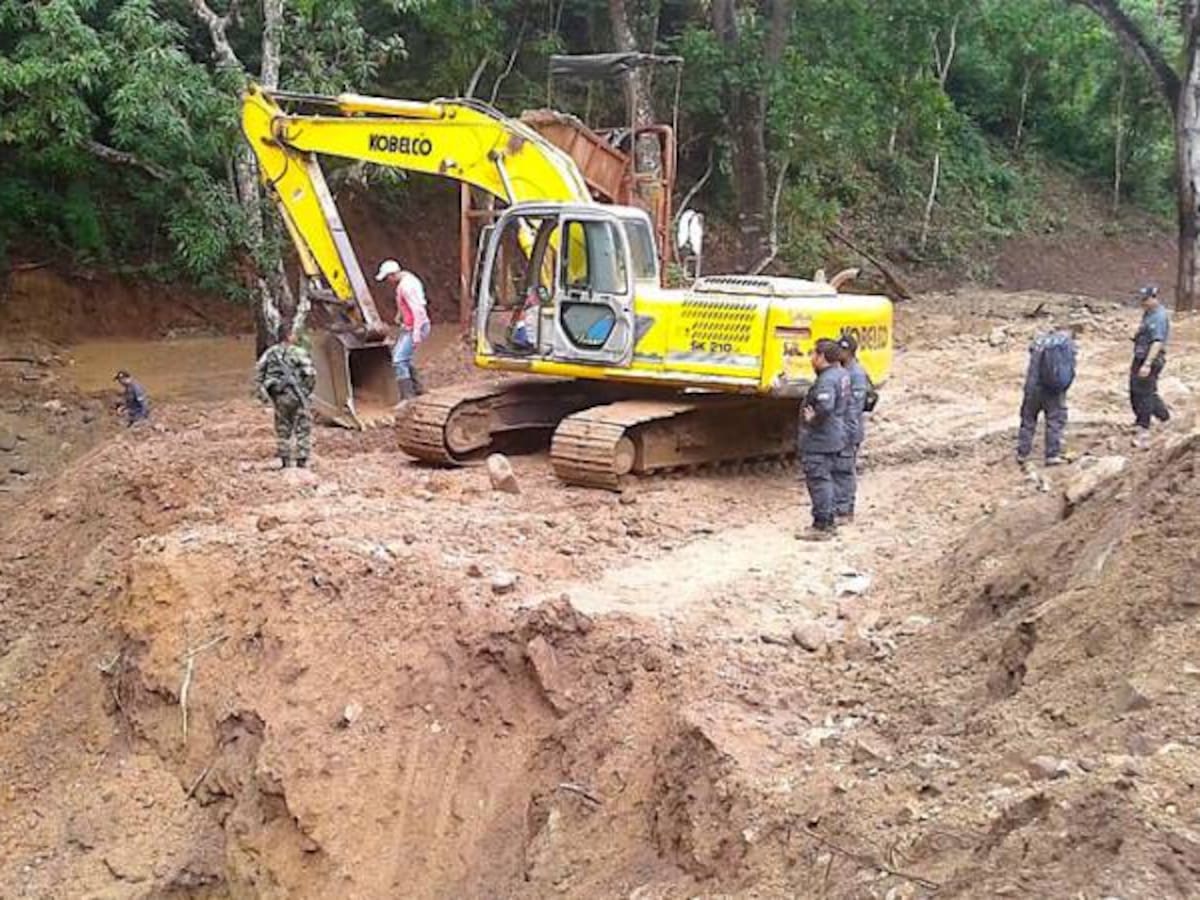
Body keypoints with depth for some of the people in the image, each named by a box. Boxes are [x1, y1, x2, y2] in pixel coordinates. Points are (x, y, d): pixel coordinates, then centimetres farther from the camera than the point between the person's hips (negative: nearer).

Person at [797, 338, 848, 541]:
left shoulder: (827, 380, -21)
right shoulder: (842, 375, 10)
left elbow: (825, 408, -36)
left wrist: (812, 418, -18)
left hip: (819, 440, -10)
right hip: (834, 438, 10)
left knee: (818, 481, -3)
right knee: (825, 479, 19)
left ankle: (821, 526, 1)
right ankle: (829, 522, 27)